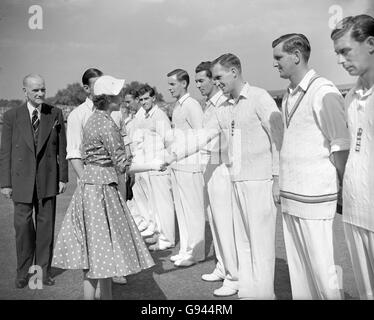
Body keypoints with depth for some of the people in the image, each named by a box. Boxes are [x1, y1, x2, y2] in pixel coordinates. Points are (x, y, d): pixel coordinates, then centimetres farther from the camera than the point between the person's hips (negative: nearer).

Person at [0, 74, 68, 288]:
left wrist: (63, 177, 0)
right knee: (23, 225, 3)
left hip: (48, 178, 1)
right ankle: (24, 271, 21)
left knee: (46, 224, 7)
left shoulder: (55, 114, 2)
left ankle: (44, 269, 22)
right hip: (21, 179, -1)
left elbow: (62, 148, 4)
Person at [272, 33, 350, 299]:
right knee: (297, 267, 16)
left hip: (315, 197, -8)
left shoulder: (323, 92, -10)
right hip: (289, 197, 8)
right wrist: (282, 185, 12)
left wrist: (343, 192, -9)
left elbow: (341, 147, -11)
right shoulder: (289, 96, 14)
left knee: (322, 269, 2)